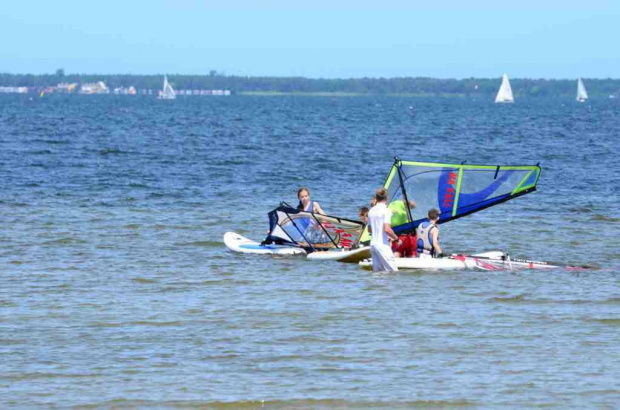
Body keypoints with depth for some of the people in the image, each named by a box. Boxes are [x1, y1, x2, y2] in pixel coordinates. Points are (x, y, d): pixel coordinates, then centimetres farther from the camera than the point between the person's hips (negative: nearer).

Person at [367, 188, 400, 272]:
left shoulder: (372, 211, 12)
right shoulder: (386, 211, -11)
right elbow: (387, 229, -20)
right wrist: (396, 239, -5)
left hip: (373, 244, 8)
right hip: (383, 245, -8)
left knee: (377, 272, 7)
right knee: (394, 271, -8)